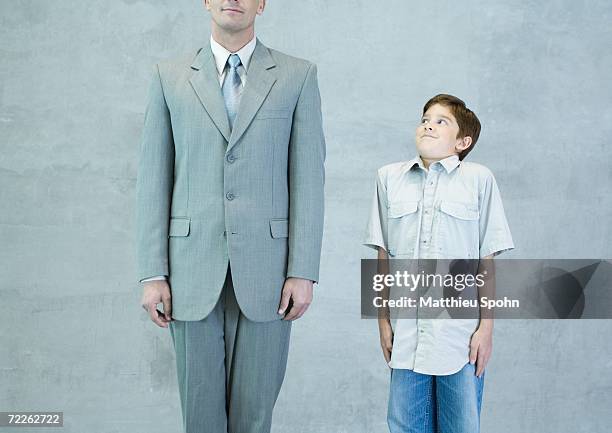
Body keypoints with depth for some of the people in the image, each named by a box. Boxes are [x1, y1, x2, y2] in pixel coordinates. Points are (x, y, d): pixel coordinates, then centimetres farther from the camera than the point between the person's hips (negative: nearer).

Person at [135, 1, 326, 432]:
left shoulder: (298, 76, 5)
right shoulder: (169, 76, 8)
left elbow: (308, 178, 1)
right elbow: (154, 179, 5)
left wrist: (303, 271, -6)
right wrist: (153, 273, -1)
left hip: (265, 268, -1)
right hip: (192, 268, 1)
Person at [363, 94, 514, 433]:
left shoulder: (479, 179, -1)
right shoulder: (389, 178, 7)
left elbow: (487, 262, 1)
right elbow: (383, 257, 10)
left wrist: (487, 327, -1)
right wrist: (383, 321, 9)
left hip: (461, 332, -2)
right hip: (406, 332, 2)